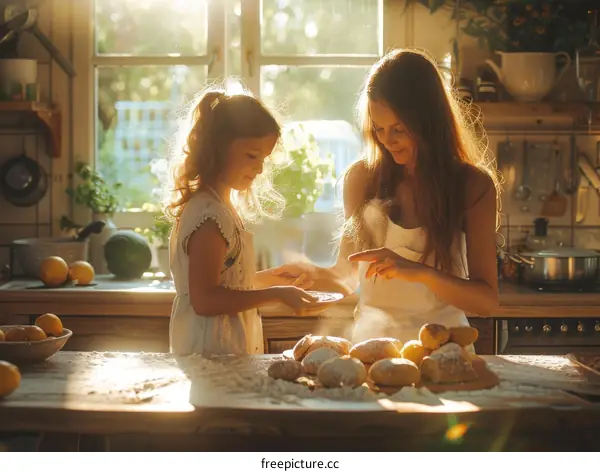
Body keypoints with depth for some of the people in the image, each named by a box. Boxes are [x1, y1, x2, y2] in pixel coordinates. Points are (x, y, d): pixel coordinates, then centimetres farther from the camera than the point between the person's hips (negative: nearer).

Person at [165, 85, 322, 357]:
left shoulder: (218, 205, 11)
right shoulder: (211, 215, -19)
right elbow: (204, 300, -23)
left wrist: (269, 278, 12)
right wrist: (275, 294, -21)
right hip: (212, 352, -10)